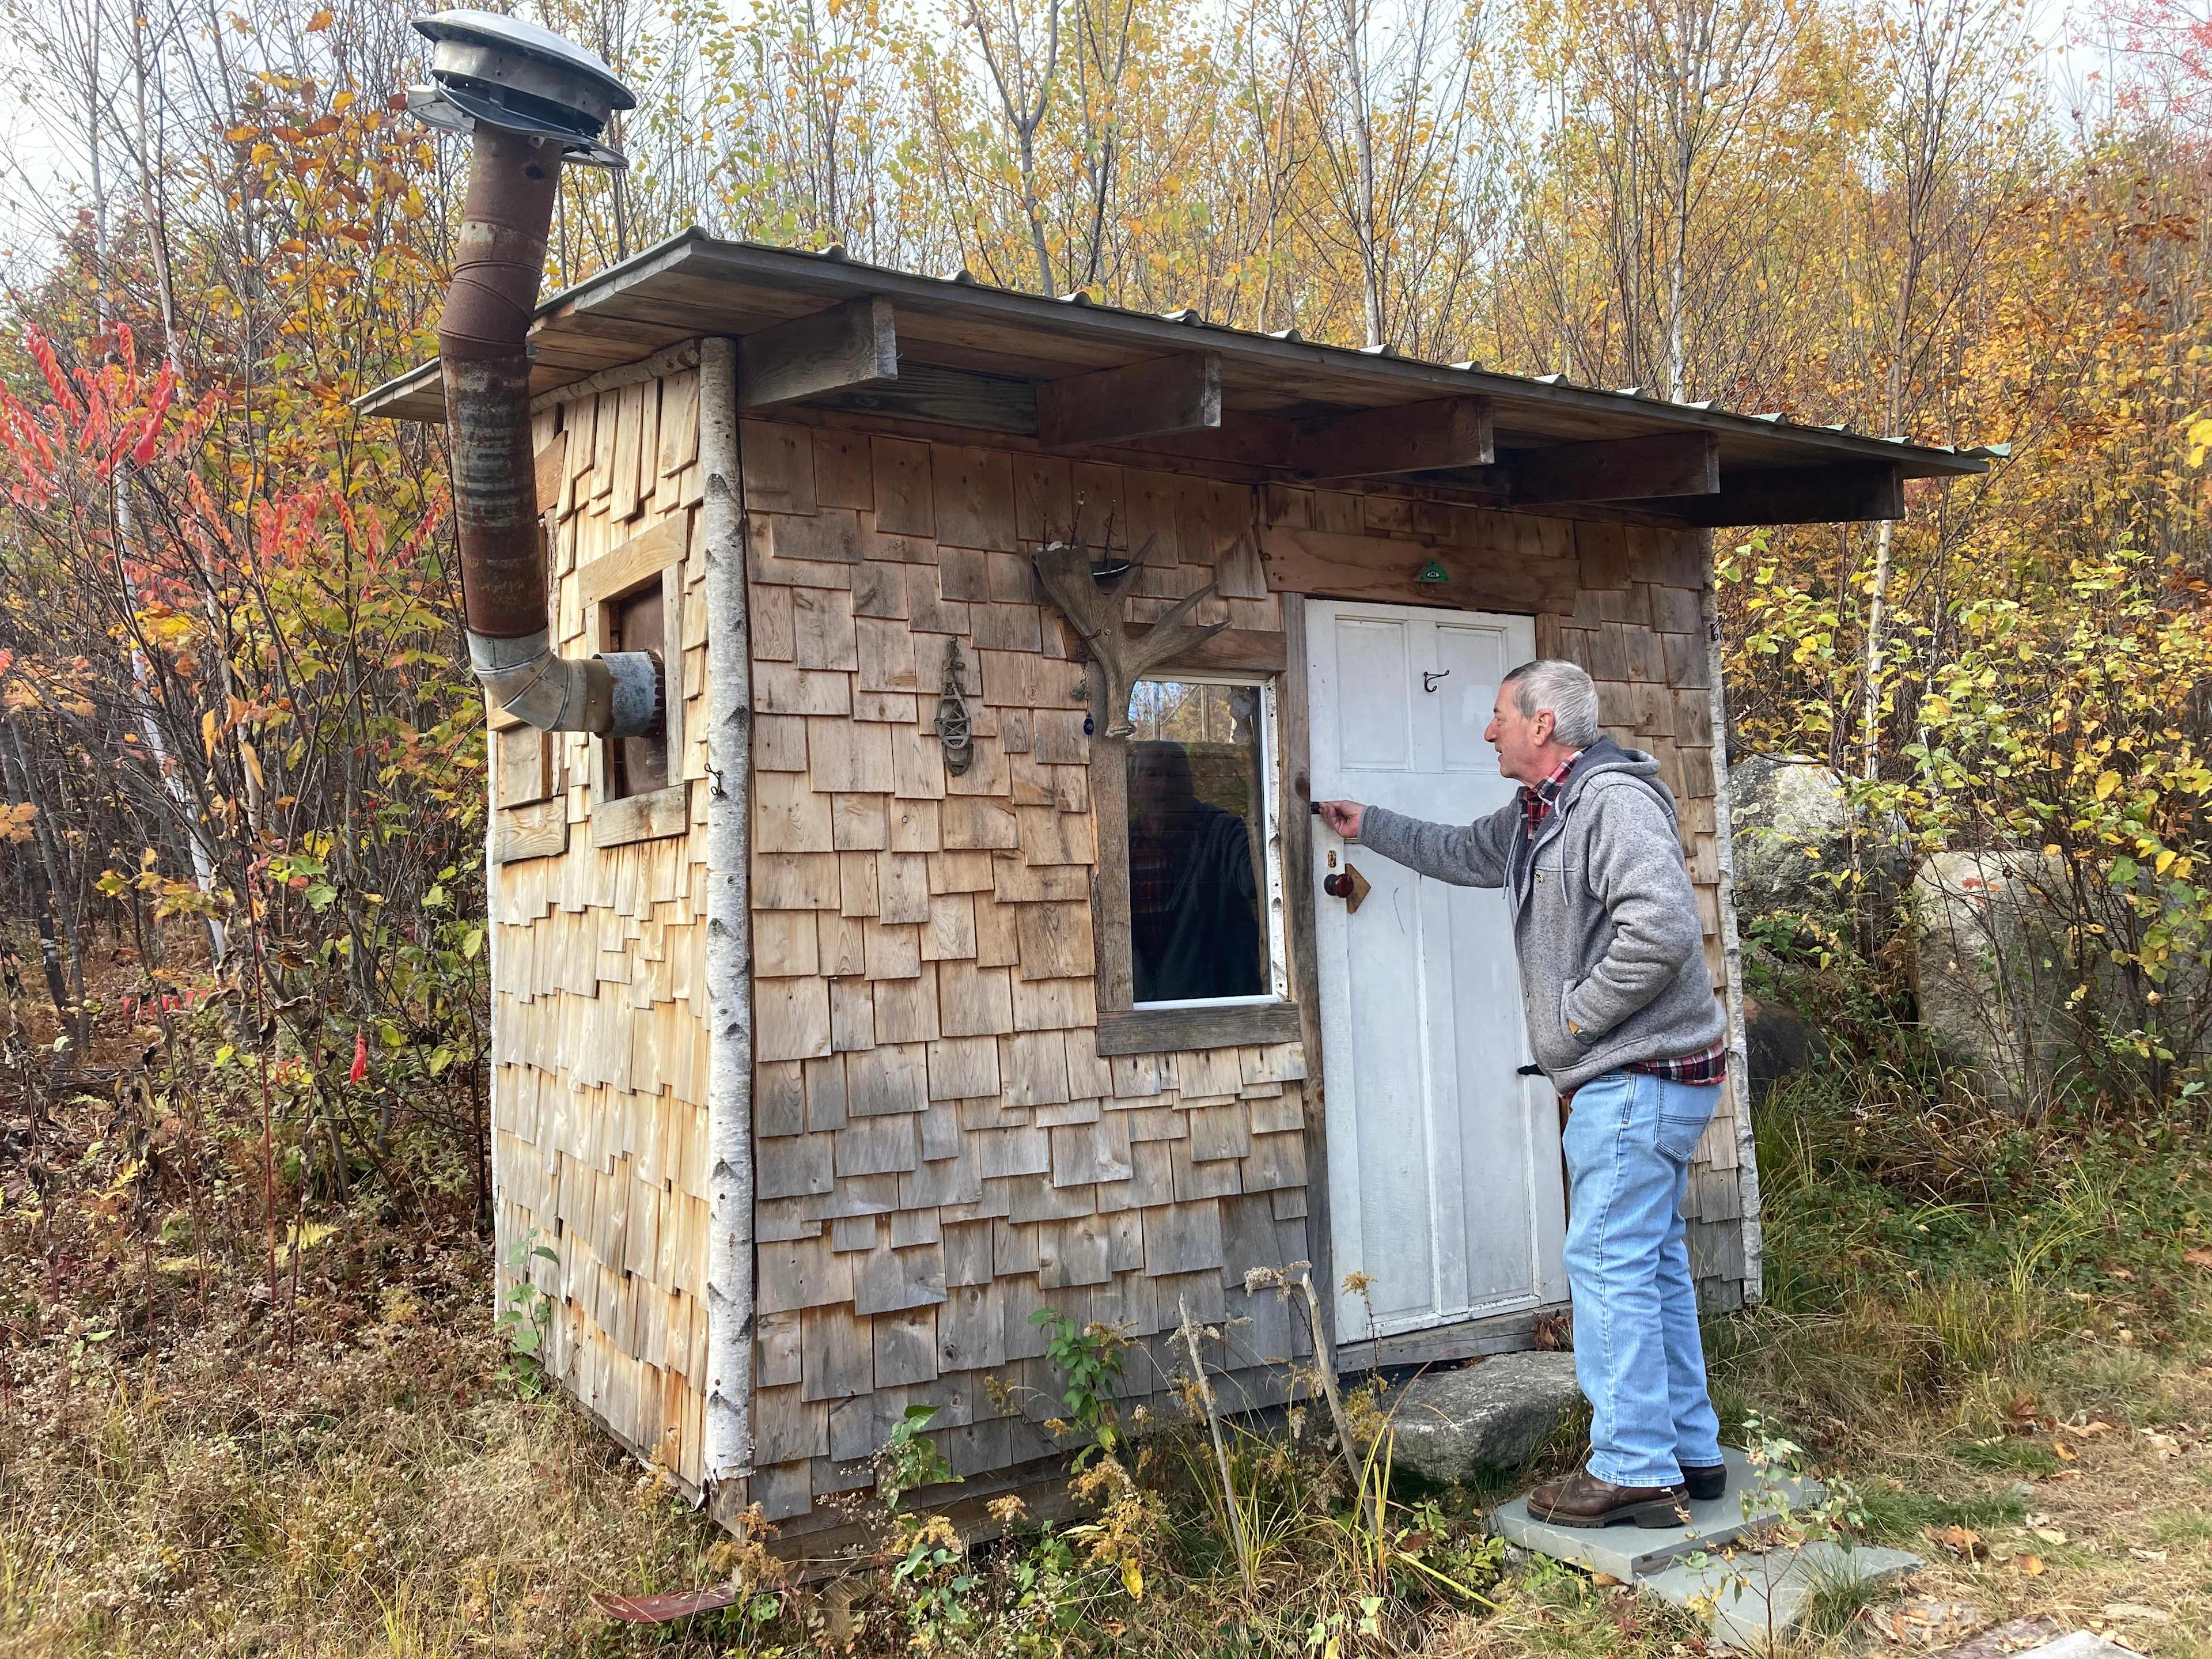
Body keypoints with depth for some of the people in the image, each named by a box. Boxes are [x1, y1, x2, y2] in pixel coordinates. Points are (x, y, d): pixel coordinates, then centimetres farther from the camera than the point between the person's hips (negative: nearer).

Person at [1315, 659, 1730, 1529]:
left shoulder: (1614, 800, -17)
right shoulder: (1533, 818, 16)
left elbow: (1661, 929, -28)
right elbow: (1459, 851, 36)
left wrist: (1577, 1016, -18)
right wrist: (1366, 825, 40)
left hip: (1640, 1076, -10)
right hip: (1636, 1080, 10)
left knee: (1609, 1263, -7)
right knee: (1654, 1263, 14)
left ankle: (1634, 1471, 1)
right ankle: (1689, 1451, 24)